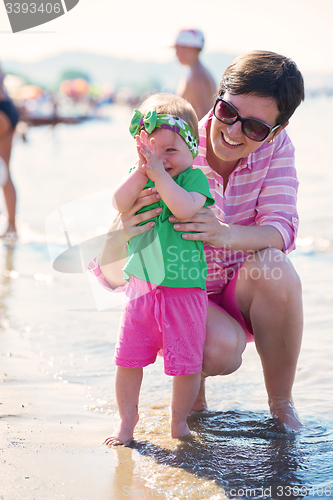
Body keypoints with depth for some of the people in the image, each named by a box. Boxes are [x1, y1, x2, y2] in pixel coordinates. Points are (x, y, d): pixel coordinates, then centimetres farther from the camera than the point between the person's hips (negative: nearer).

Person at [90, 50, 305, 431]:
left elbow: (281, 228, -22)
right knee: (220, 348, -34)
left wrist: (228, 234, -45)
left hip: (245, 294, 3)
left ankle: (281, 403, -10)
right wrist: (120, 238, -47)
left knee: (273, 265, -31)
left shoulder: (276, 146, -10)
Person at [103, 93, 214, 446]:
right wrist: (143, 169, -20)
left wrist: (158, 172, -24)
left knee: (186, 363, 3)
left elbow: (185, 208, -26)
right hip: (141, 286, 3)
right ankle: (127, 420, 24)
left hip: (184, 289, -3)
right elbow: (120, 203, -13)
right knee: (128, 358, 6)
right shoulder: (138, 176, 6)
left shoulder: (194, 178, -5)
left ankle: (179, 421, 24)